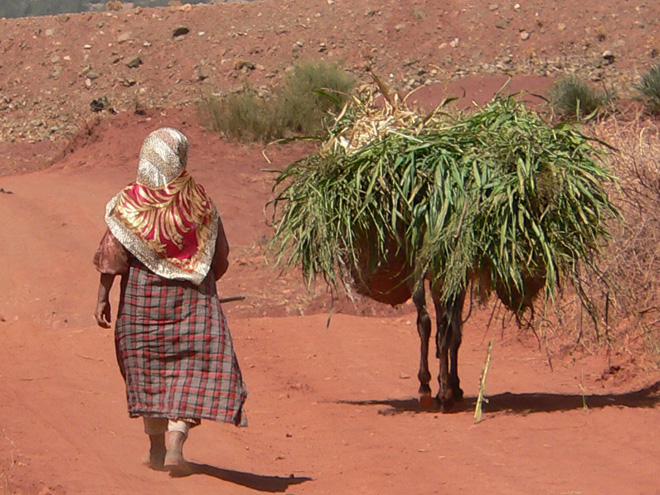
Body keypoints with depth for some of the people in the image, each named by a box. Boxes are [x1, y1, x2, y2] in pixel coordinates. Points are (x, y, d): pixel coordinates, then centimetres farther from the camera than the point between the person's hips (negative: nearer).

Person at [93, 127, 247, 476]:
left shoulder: (129, 202, -7)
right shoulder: (199, 201, -3)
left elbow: (112, 253, -9)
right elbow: (219, 255, 5)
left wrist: (103, 297, -3)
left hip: (140, 297, 1)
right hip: (192, 297, 0)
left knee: (147, 367, 14)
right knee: (192, 368, 0)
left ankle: (156, 447, 21)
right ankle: (175, 445, -16)